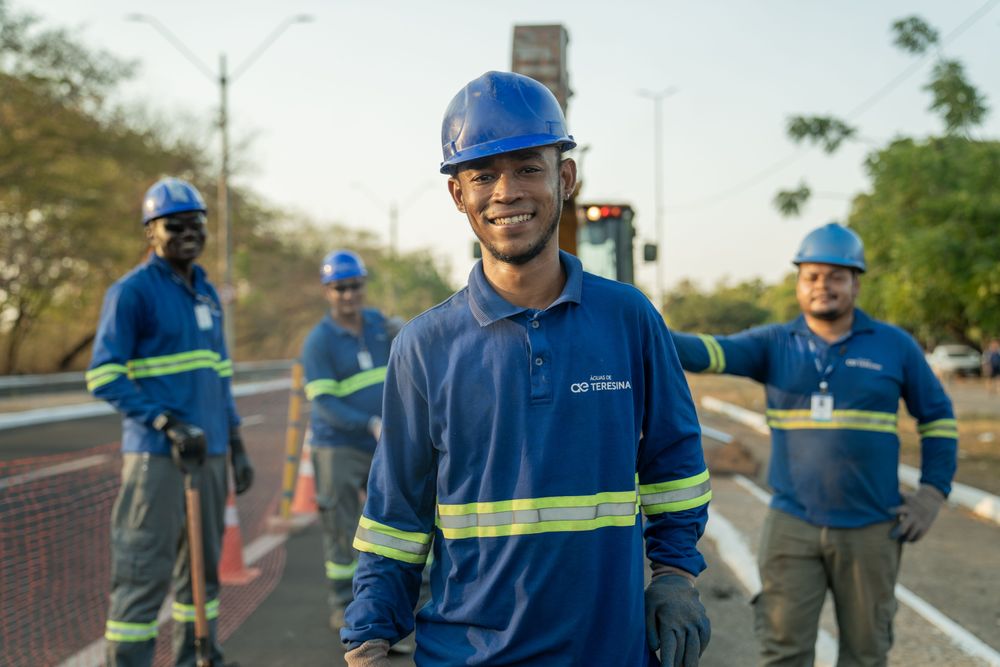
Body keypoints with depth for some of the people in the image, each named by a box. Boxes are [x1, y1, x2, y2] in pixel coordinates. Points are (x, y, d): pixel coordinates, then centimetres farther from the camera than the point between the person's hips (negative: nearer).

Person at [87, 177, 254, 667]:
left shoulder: (207, 291, 15)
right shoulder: (132, 291, -6)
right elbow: (103, 377, -12)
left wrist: (237, 446, 16)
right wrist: (167, 424, -19)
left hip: (209, 452, 7)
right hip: (157, 456, -7)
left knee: (202, 565, 13)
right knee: (145, 572, -5)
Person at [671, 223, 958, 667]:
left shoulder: (895, 346, 3)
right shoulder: (774, 345, 2)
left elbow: (937, 417, 11)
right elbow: (714, 352, -16)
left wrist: (933, 493, 1)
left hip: (871, 530, 0)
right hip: (792, 526, 0)